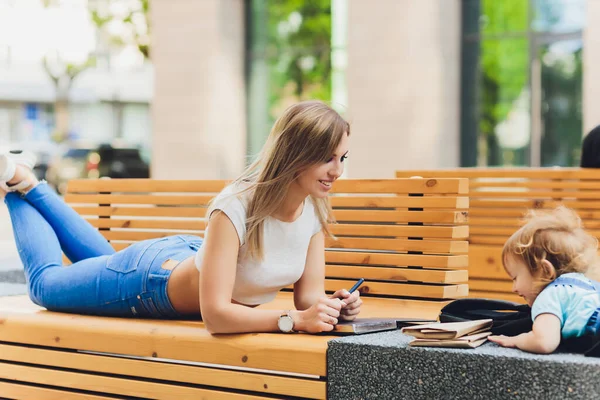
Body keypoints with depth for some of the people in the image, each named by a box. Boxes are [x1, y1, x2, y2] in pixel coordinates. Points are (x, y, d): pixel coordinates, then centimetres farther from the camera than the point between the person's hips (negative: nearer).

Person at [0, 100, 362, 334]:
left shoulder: (315, 209, -22)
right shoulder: (235, 208, -43)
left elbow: (309, 294, -16)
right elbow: (215, 314, -44)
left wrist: (331, 305, -38)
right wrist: (294, 320, -52)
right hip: (151, 278, -6)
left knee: (103, 260, 36)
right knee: (44, 283, 21)